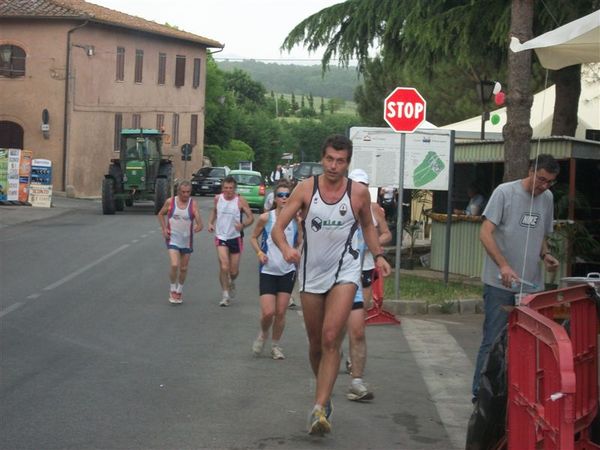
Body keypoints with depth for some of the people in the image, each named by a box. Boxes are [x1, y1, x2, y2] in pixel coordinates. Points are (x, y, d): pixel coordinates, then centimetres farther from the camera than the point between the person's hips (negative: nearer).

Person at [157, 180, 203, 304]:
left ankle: (179, 290, 32)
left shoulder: (193, 204, -7)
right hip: (172, 239, -1)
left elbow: (198, 219, -19)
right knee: (174, 265, -16)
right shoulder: (170, 202, -5)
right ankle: (173, 290, 4)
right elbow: (160, 214, 12)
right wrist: (164, 229, 0)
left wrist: (199, 226, -41)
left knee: (183, 268, 11)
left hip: (187, 241, 1)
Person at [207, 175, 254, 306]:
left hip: (235, 238, -1)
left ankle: (231, 283, 43)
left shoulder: (240, 200, -9)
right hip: (221, 237, 1)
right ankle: (225, 295, -2)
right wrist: (210, 222, 4)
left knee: (234, 271, 7)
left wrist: (243, 225, -26)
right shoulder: (218, 198, 0)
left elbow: (251, 217, -6)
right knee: (224, 267, -15)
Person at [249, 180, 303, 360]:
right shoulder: (266, 218, -7)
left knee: (281, 313, 5)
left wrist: (301, 224, -10)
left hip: (287, 271, 2)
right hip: (268, 271, -2)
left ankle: (275, 345, 24)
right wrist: (259, 252, -9)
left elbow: (300, 244, 3)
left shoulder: (295, 219, -1)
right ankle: (263, 334, 23)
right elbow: (253, 237, 6)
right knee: (268, 312, -9)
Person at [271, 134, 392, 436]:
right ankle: (325, 396, 36)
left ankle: (319, 409, -21)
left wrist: (378, 255, 3)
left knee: (331, 339, -18)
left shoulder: (359, 193, -4)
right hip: (311, 273, 2)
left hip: (344, 272, -2)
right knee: (316, 344, 12)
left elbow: (367, 225, 16)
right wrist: (286, 248, -29)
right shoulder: (306, 188, -6)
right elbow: (278, 227, -9)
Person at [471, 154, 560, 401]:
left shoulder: (547, 198, 11)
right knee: (493, 341, -1)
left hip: (532, 284, 5)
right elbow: (486, 233, -14)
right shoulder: (505, 192, -8)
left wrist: (545, 255, 1)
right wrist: (503, 265, -26)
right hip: (500, 284, -5)